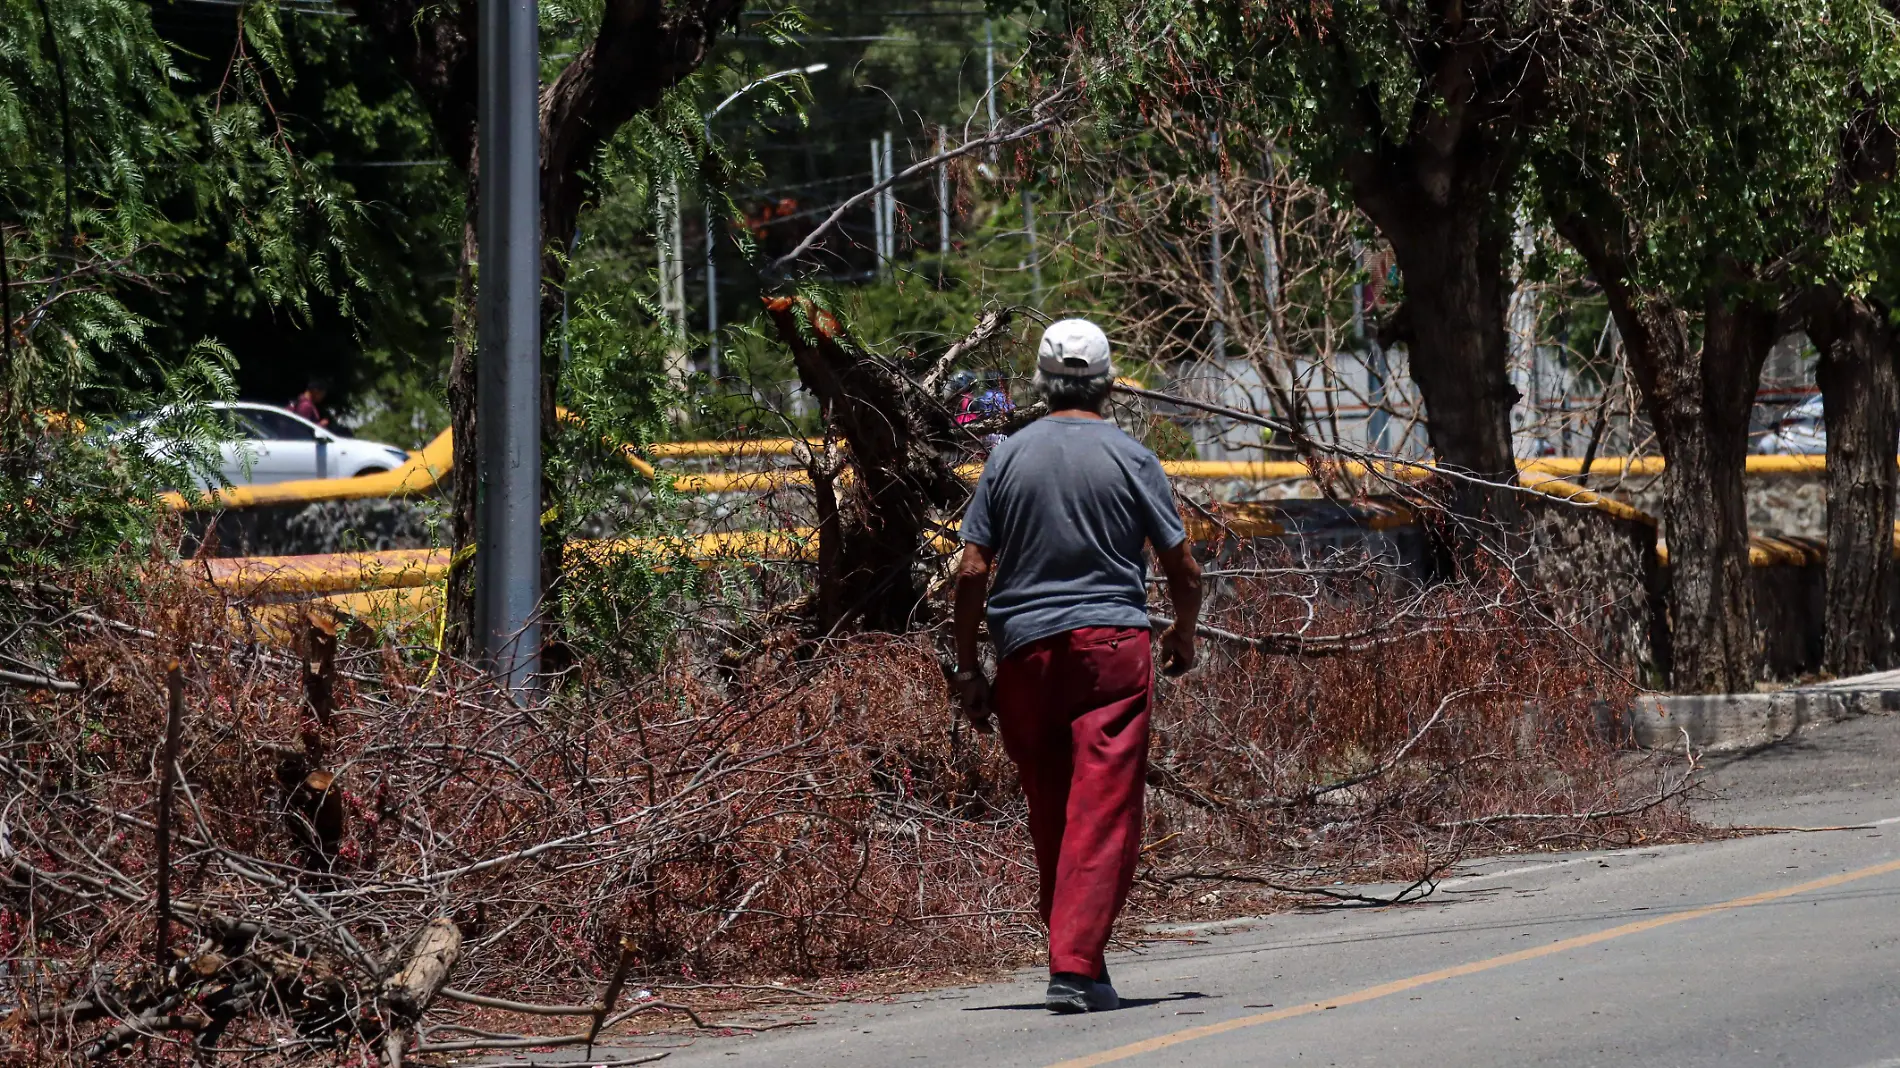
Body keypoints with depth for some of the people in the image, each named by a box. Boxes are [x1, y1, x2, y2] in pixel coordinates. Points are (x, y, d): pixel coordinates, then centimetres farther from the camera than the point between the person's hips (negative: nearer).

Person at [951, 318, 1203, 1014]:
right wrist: (1184, 636, 22)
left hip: (1025, 650, 3)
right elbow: (1183, 569, 2)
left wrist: (967, 669, 9)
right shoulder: (1131, 460, 0)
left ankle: (1071, 953, 23)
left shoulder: (1008, 458, 5)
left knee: (1049, 817, 14)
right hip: (1112, 644, -3)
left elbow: (972, 571, 1)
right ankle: (1075, 967, -16)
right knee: (1104, 813, -6)